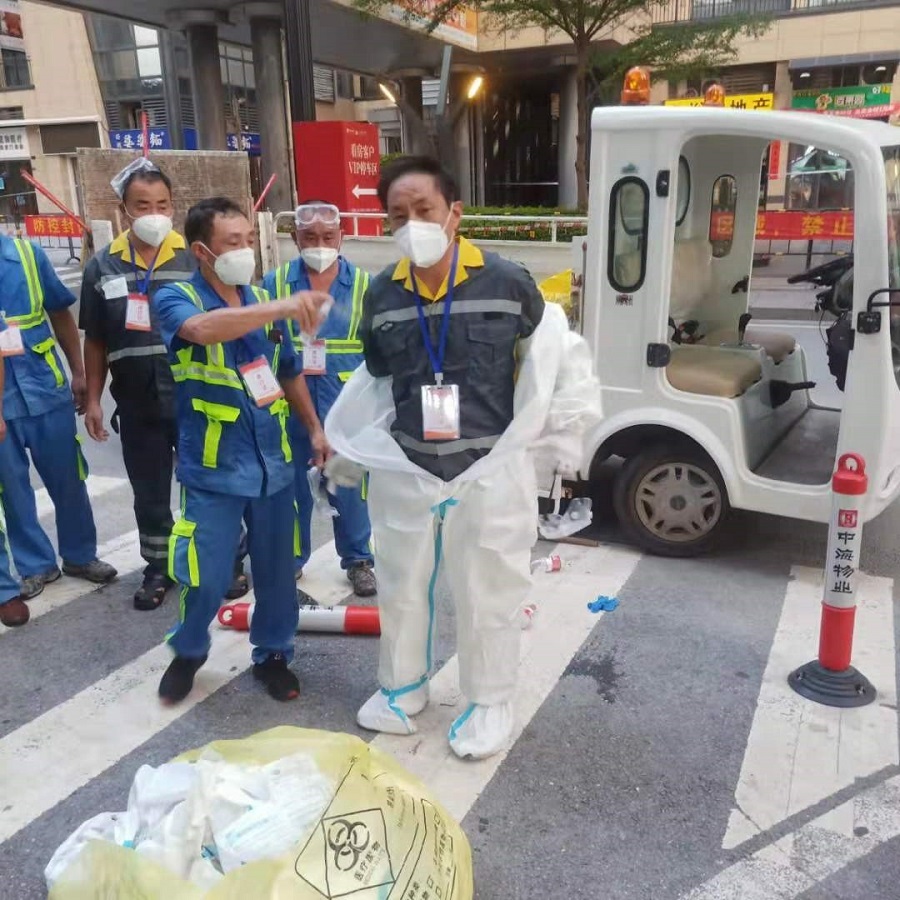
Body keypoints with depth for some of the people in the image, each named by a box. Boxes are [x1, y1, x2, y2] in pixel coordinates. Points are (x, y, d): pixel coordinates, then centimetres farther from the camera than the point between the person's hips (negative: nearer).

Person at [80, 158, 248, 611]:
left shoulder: (196, 260, -4)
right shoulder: (103, 267, 2)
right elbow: (95, 341, 8)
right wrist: (93, 400, 5)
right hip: (137, 406, 2)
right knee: (149, 494, 14)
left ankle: (229, 560, 27)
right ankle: (158, 567, 31)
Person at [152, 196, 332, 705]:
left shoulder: (262, 301, 6)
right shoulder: (176, 298, -9)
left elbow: (289, 372, 17)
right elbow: (202, 328, -35)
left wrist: (315, 428, 16)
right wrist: (282, 308, -45)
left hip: (273, 461, 4)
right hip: (214, 469, -4)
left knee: (277, 570, 12)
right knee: (207, 577, 3)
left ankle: (273, 653, 33)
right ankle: (189, 652, 32)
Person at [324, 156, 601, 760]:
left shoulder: (507, 282, -11)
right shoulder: (382, 295, -1)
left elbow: (557, 357, 0)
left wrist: (562, 437, 0)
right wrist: (346, 451, 16)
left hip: (490, 468, -3)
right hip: (405, 470, 4)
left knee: (487, 593, 10)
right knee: (401, 586, 18)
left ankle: (490, 702, 33)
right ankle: (403, 685, 42)